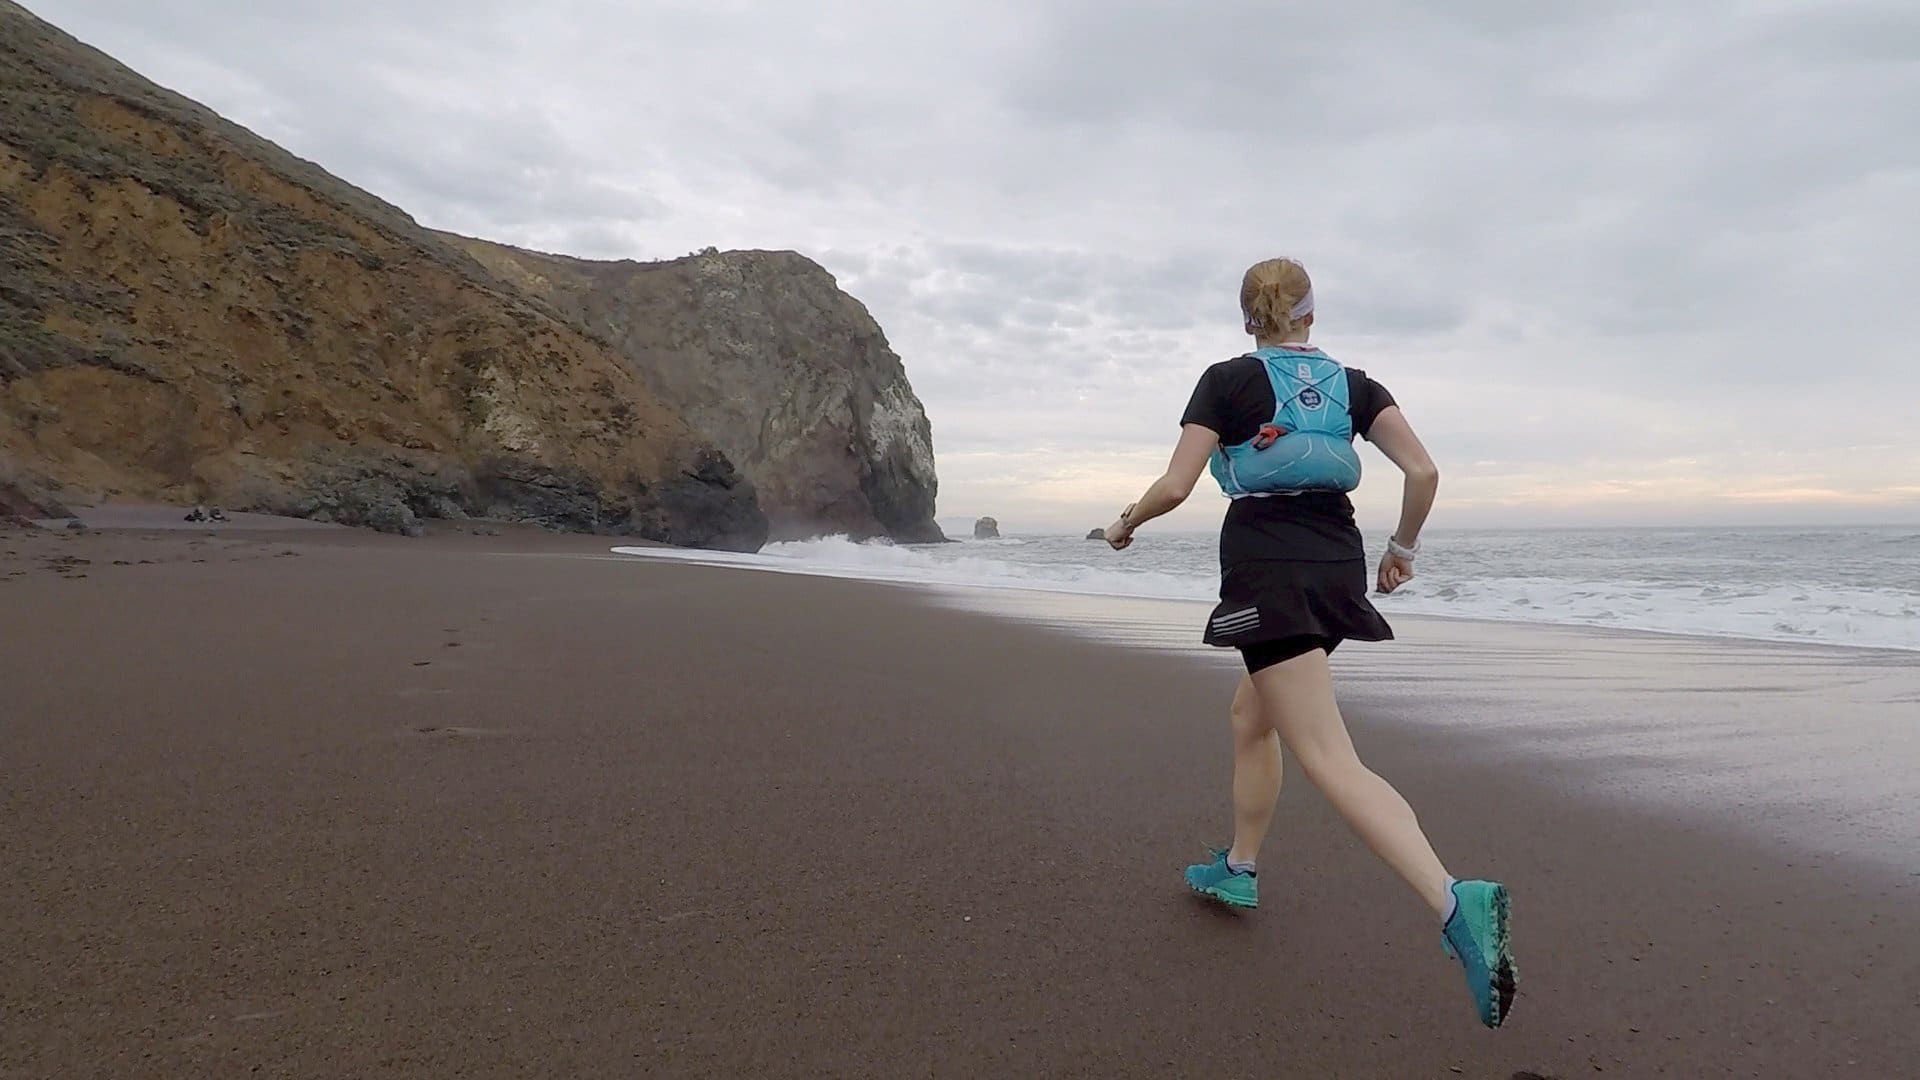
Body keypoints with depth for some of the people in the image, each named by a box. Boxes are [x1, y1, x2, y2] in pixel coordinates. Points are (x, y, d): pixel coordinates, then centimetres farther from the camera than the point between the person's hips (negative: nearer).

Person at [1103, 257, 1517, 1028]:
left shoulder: (1227, 380, 0)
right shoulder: (1352, 383, 11)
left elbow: (1176, 485, -6)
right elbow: (1424, 473, 0)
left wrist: (1126, 522, 13)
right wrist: (1402, 547, 16)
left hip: (1268, 573, -6)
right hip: (1338, 568, 6)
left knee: (1329, 760, -12)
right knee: (1251, 715, 26)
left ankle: (1455, 904, -29)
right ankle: (1238, 869, 36)